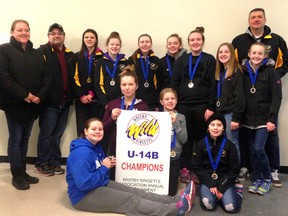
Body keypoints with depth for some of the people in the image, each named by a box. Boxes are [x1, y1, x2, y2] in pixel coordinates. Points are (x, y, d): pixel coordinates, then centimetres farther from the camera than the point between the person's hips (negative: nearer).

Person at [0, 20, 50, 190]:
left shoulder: (36, 53, 13)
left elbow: (46, 77, 8)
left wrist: (40, 96, -8)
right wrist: (24, 95, -18)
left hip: (32, 103, 5)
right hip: (14, 103, -5)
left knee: (25, 138, 12)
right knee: (16, 139, 1)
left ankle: (23, 171, 23)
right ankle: (17, 175, 12)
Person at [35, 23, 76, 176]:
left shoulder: (70, 55, 15)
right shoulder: (42, 52, -2)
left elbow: (74, 78, 12)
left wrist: (73, 96, 2)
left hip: (65, 101, 5)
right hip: (50, 101, -5)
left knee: (57, 134, 13)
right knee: (46, 134, 2)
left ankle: (55, 162, 23)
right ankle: (42, 163, 16)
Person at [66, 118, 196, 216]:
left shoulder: (96, 147, 8)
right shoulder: (82, 153, -25)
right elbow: (84, 184, -33)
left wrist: (108, 165, -4)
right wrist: (104, 168, -20)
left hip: (101, 185, 10)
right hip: (84, 196, -10)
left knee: (136, 192, -4)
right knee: (130, 200, -19)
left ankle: (177, 200, -10)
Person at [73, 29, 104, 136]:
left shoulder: (101, 57, 5)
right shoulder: (77, 57, 13)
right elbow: (75, 78, 7)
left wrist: (92, 94, -10)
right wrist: (81, 96, -6)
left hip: (96, 99, -2)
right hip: (81, 100, 2)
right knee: (82, 130, 1)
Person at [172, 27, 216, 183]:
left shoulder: (209, 60, 4)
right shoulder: (181, 60, 11)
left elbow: (213, 84, -3)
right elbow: (174, 83, 8)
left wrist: (211, 107, -10)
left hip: (202, 105, -2)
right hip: (183, 105, 2)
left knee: (201, 138, 4)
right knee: (185, 137, 5)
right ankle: (185, 169, 13)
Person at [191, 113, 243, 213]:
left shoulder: (229, 145, 0)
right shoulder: (201, 144, 0)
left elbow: (234, 170, 0)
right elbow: (196, 167, -2)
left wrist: (221, 188, -10)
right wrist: (211, 184, -13)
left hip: (225, 181, 1)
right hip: (207, 180, 0)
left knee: (231, 207, -22)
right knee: (208, 204, -28)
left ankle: (236, 191, 9)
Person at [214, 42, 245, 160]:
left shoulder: (236, 71, -7)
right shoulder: (219, 71, 16)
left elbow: (239, 96, -14)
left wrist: (236, 118, -18)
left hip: (230, 113, -7)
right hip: (219, 112, 7)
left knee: (232, 144, -2)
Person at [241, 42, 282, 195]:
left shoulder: (270, 72, -4)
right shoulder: (243, 71, 5)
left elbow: (276, 97, -7)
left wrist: (272, 119, -14)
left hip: (264, 119, -3)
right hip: (248, 118, 4)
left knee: (258, 149, -11)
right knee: (252, 150, 9)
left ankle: (267, 179, 11)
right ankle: (257, 179, 24)